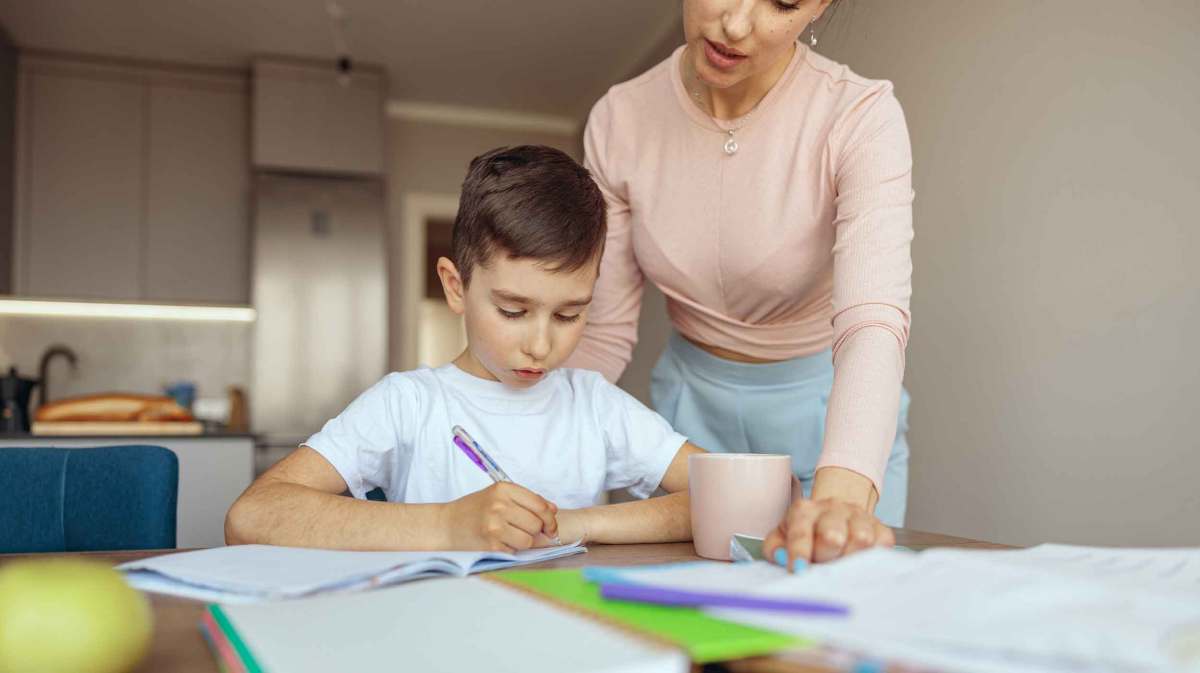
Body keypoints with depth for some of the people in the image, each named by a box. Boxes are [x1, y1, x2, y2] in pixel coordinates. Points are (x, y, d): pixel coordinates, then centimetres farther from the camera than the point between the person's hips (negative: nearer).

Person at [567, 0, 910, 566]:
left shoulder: (860, 116, -21)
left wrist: (841, 495, -52)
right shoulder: (619, 120, -12)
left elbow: (874, 320, -35)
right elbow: (604, 333, -7)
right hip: (690, 406, 3)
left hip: (832, 411, -2)